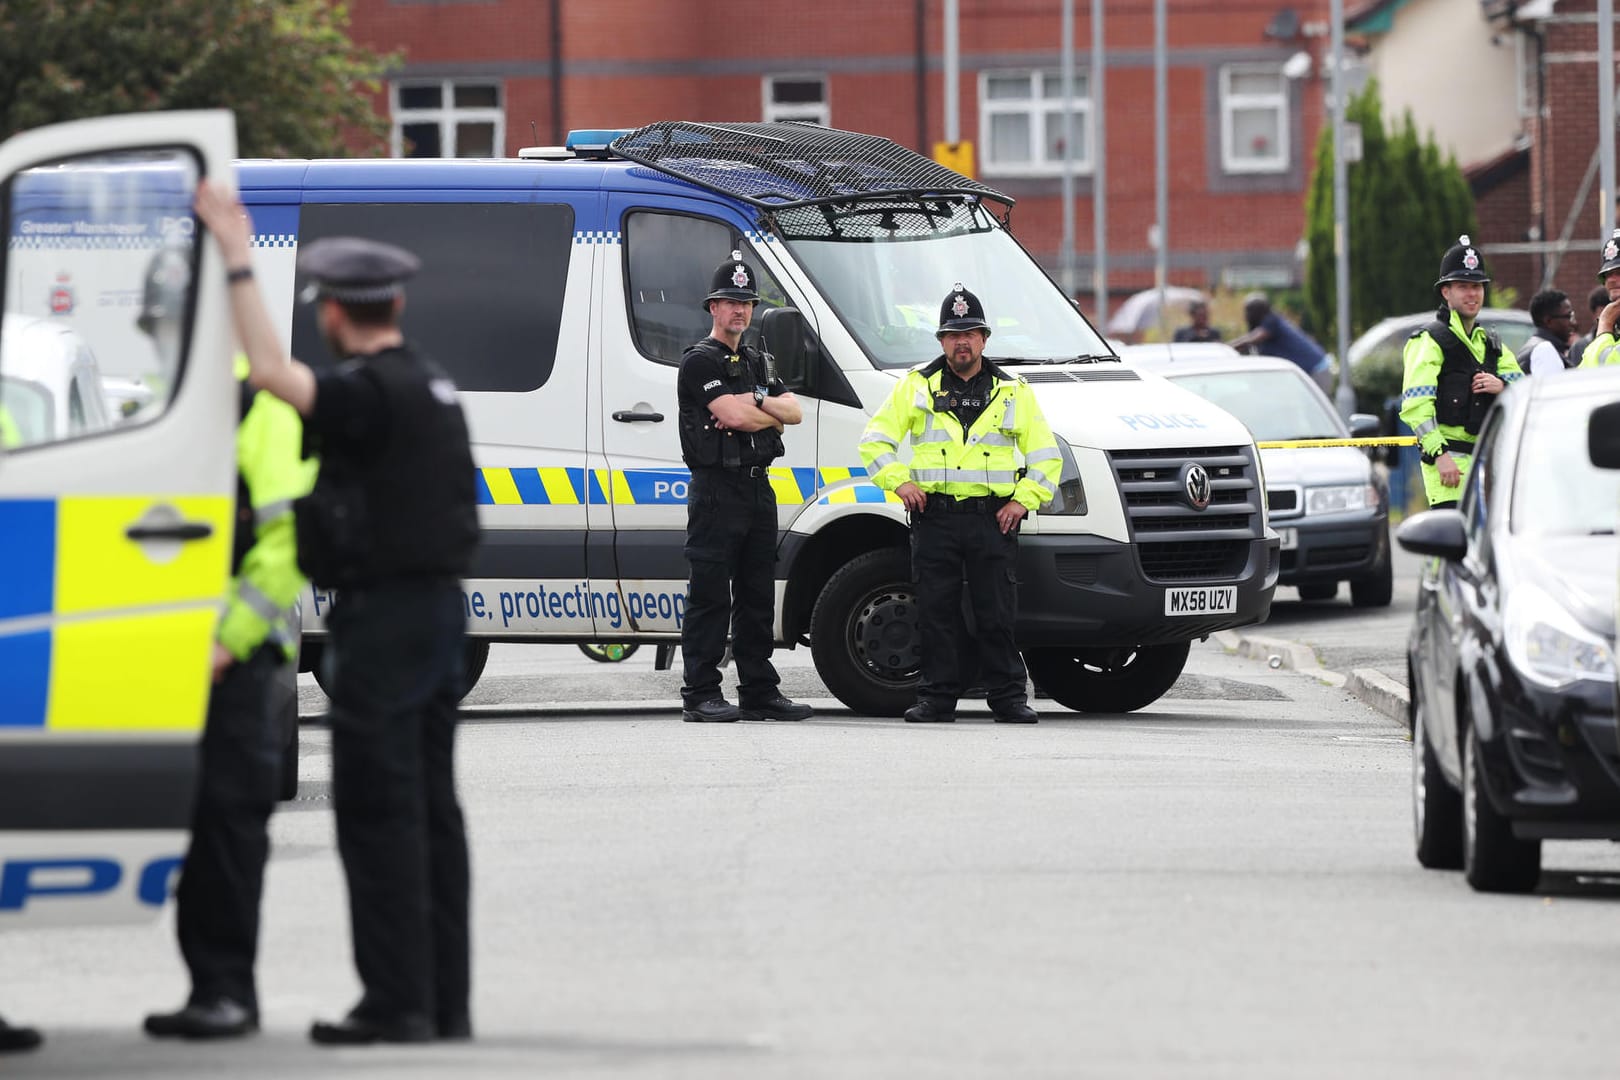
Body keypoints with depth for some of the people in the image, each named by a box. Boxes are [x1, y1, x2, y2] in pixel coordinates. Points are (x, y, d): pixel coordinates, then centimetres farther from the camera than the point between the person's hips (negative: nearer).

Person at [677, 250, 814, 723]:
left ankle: (760, 691, 15)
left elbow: (794, 412, 9)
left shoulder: (756, 363, 20)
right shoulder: (700, 361, -6)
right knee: (710, 597, -8)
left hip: (758, 489, 8)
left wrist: (753, 402, -9)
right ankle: (700, 696, -8)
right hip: (716, 488, -8)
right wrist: (771, 413, -2)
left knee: (757, 596, 10)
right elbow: (734, 416, -19)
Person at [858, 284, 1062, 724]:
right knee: (935, 614, -1)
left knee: (998, 617, -2)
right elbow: (875, 441, 10)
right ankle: (937, 698, 5)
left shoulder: (1013, 392, 12)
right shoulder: (917, 386, 10)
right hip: (934, 518, 0)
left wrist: (1024, 499, 0)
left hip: (993, 519, 0)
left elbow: (1047, 457, 13)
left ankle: (1008, 696, 4)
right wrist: (899, 481, -4)